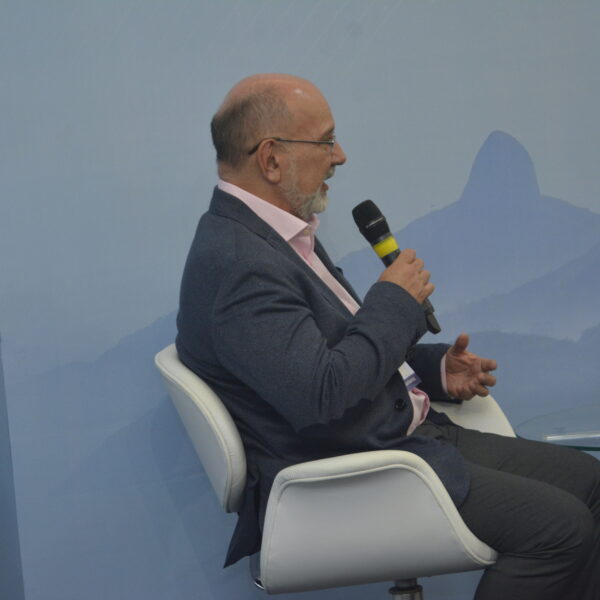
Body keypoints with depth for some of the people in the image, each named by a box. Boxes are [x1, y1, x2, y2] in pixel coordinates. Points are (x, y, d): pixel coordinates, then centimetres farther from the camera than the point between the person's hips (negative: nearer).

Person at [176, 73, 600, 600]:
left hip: (406, 433, 10)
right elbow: (322, 394, -31)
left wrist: (434, 367, 7)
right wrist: (395, 300, -16)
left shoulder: (274, 234, 11)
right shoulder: (235, 263, -22)